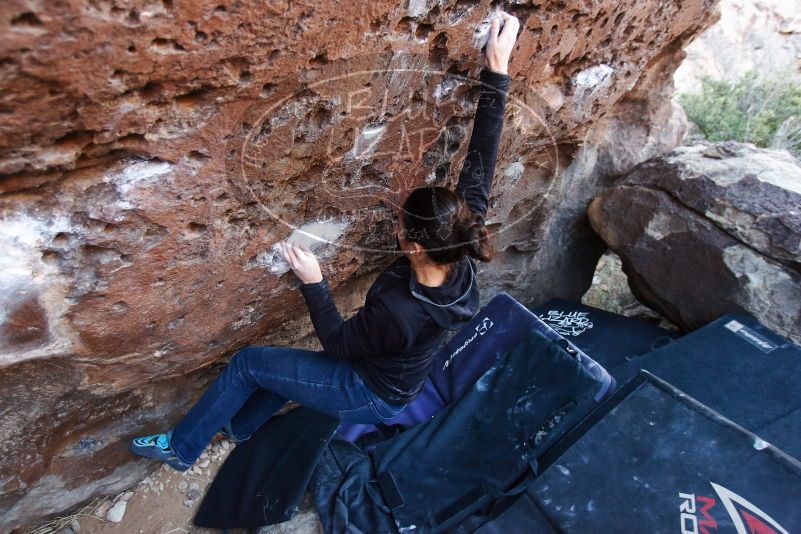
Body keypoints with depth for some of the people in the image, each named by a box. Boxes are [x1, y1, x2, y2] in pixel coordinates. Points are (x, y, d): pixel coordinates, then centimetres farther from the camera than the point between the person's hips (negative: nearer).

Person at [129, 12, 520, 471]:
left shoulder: (399, 310, -43)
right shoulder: (462, 261, -24)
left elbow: (336, 342, -23)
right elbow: (479, 170, -22)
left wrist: (312, 282, -20)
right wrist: (497, 71, -21)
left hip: (374, 395, -7)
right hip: (397, 376, 7)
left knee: (248, 363, 3)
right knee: (284, 364, 25)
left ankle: (181, 447, 27)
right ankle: (239, 426, 51)